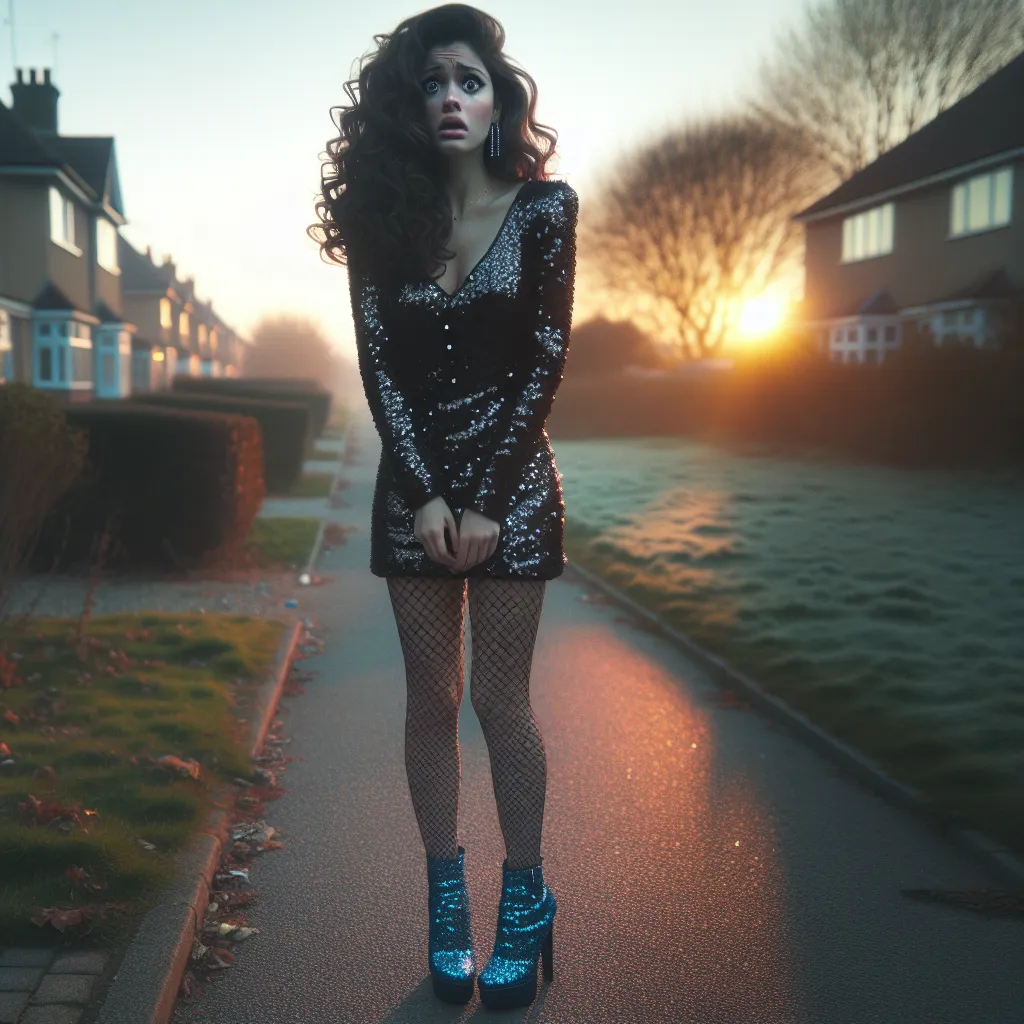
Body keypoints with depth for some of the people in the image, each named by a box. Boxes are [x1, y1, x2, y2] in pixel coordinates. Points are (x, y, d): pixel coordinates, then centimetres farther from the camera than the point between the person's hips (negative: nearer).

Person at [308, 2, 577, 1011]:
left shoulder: (544, 207, -3)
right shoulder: (384, 214, 3)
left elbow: (544, 360, -6)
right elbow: (379, 366, -1)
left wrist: (486, 499, -11)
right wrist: (427, 493, -10)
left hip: (513, 481, -2)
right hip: (414, 485, 3)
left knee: (500, 700, 0)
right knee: (431, 699, 6)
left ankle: (525, 904, 14)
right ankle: (446, 899, 18)